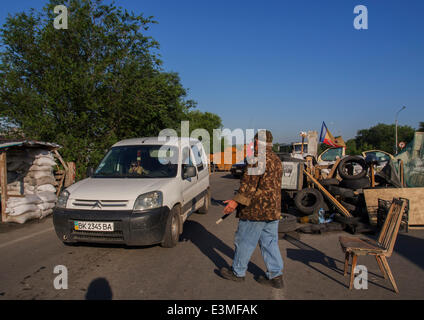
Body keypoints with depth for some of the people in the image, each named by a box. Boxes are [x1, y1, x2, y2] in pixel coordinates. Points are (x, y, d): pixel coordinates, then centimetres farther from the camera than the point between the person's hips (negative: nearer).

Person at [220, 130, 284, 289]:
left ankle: (237, 272, 20)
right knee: (270, 242, 14)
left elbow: (250, 183, -23)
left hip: (256, 210, -9)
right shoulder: (277, 160, 14)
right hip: (273, 210, 9)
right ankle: (276, 276, 18)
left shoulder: (259, 158, -16)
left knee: (244, 241, 6)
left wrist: (236, 201, -21)